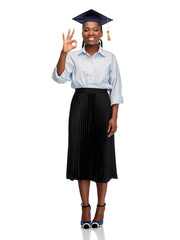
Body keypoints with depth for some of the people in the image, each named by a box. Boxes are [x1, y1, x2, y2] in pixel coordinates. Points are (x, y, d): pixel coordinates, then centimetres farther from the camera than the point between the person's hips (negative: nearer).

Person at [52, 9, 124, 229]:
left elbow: (116, 89, 2)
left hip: (102, 105, -1)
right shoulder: (73, 56, 6)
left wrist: (114, 117, -6)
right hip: (80, 105, 1)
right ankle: (85, 207, 13)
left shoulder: (110, 58, 5)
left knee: (102, 155, 2)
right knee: (81, 153, 2)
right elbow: (59, 77, -8)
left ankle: (101, 206, 16)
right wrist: (64, 52, -19)